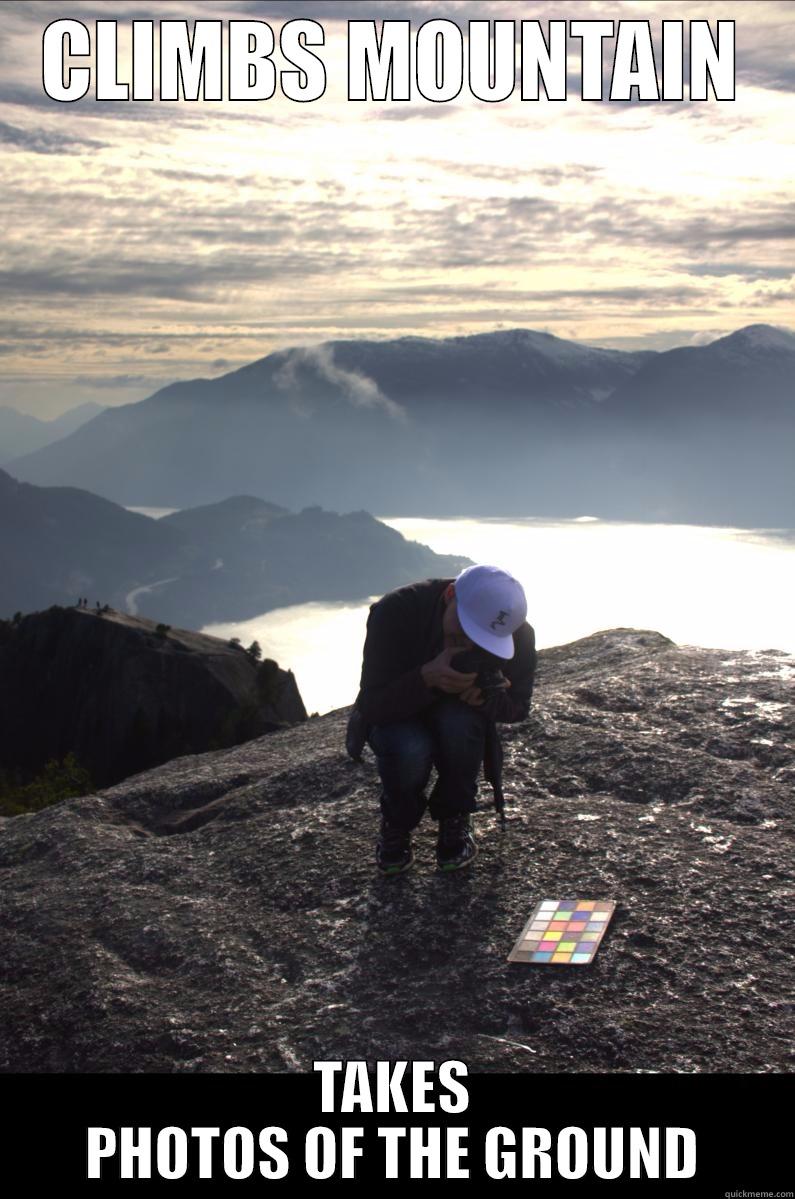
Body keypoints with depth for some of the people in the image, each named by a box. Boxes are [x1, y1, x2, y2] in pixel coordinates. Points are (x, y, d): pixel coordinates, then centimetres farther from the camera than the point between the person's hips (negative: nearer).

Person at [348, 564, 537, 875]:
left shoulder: (518, 636, -23)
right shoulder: (395, 612, -31)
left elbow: (517, 707, -10)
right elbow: (371, 705, -29)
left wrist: (486, 694, -35)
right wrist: (426, 678, -48)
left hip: (462, 717, 2)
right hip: (397, 719, -2)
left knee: (459, 721, -35)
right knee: (409, 751, -36)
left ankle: (455, 820, -7)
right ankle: (397, 825, -1)